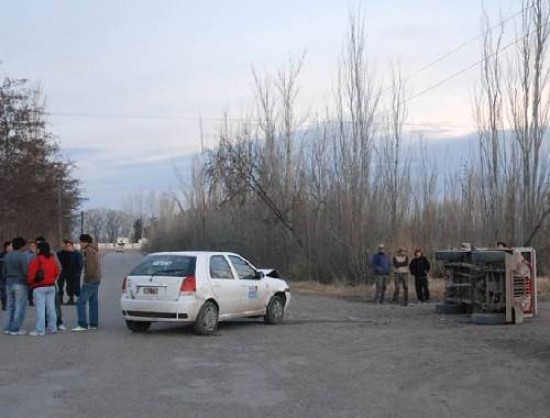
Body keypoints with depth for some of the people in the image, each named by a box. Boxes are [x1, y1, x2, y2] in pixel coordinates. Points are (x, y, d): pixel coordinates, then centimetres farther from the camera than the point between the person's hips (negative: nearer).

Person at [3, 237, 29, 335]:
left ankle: (8, 328, 14)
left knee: (10, 307, 14)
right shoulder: (22, 256, -11)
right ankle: (15, 329, -4)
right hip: (20, 284, -7)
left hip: (9, 283, 7)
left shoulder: (7, 256, 11)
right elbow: (26, 271, -17)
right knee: (20, 307, -2)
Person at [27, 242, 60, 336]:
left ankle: (40, 330, -5)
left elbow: (31, 274, -12)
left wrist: (30, 283, 5)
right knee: (51, 307, 11)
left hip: (39, 287, -6)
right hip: (51, 286, 6)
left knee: (40, 308, -5)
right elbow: (57, 272, 11)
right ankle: (53, 328, 16)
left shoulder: (36, 260, -12)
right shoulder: (53, 259, 9)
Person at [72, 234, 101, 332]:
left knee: (81, 302, -10)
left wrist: (87, 277, -16)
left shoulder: (89, 251, -14)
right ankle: (94, 324, 15)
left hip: (90, 280, -11)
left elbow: (91, 266, -21)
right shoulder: (94, 250, 17)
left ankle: (83, 325, -12)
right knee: (93, 302, 12)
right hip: (96, 279, 11)